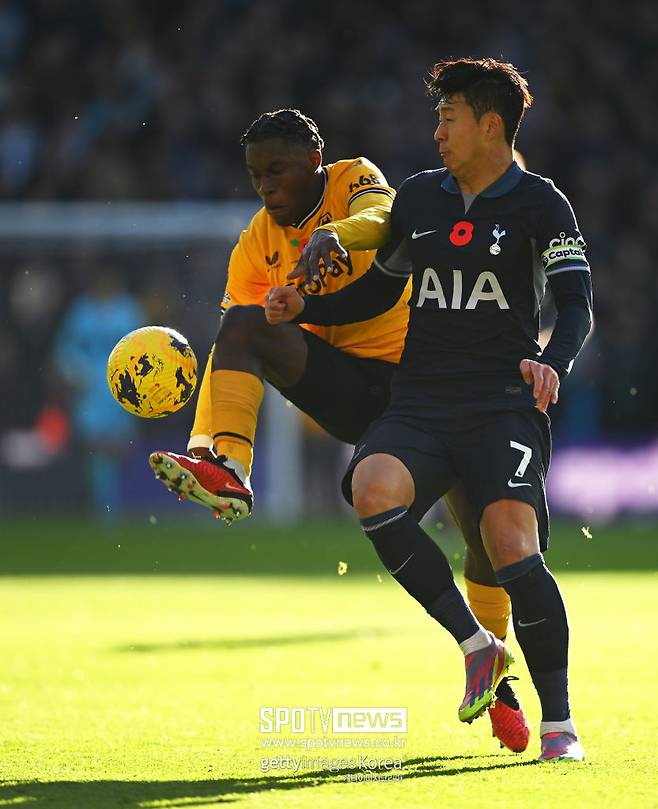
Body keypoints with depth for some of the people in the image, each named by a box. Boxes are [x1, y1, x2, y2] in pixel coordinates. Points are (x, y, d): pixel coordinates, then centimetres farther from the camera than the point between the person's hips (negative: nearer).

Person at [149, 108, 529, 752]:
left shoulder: (354, 180, -6)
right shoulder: (257, 246, 3)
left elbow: (381, 218, -31)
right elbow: (235, 340, 1)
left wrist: (331, 234, -53)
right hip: (343, 389, 2)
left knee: (485, 526, -8)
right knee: (243, 324, -24)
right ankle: (224, 468, -42)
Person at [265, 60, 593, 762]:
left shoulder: (539, 205, 2)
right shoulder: (417, 198, 16)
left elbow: (575, 304, -6)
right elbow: (381, 289, 26)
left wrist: (552, 363, -26)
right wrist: (304, 309, 11)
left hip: (503, 405, -4)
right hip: (420, 405, 4)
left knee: (512, 546, -23)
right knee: (372, 490, -28)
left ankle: (558, 723, -11)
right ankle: (475, 644, -14)